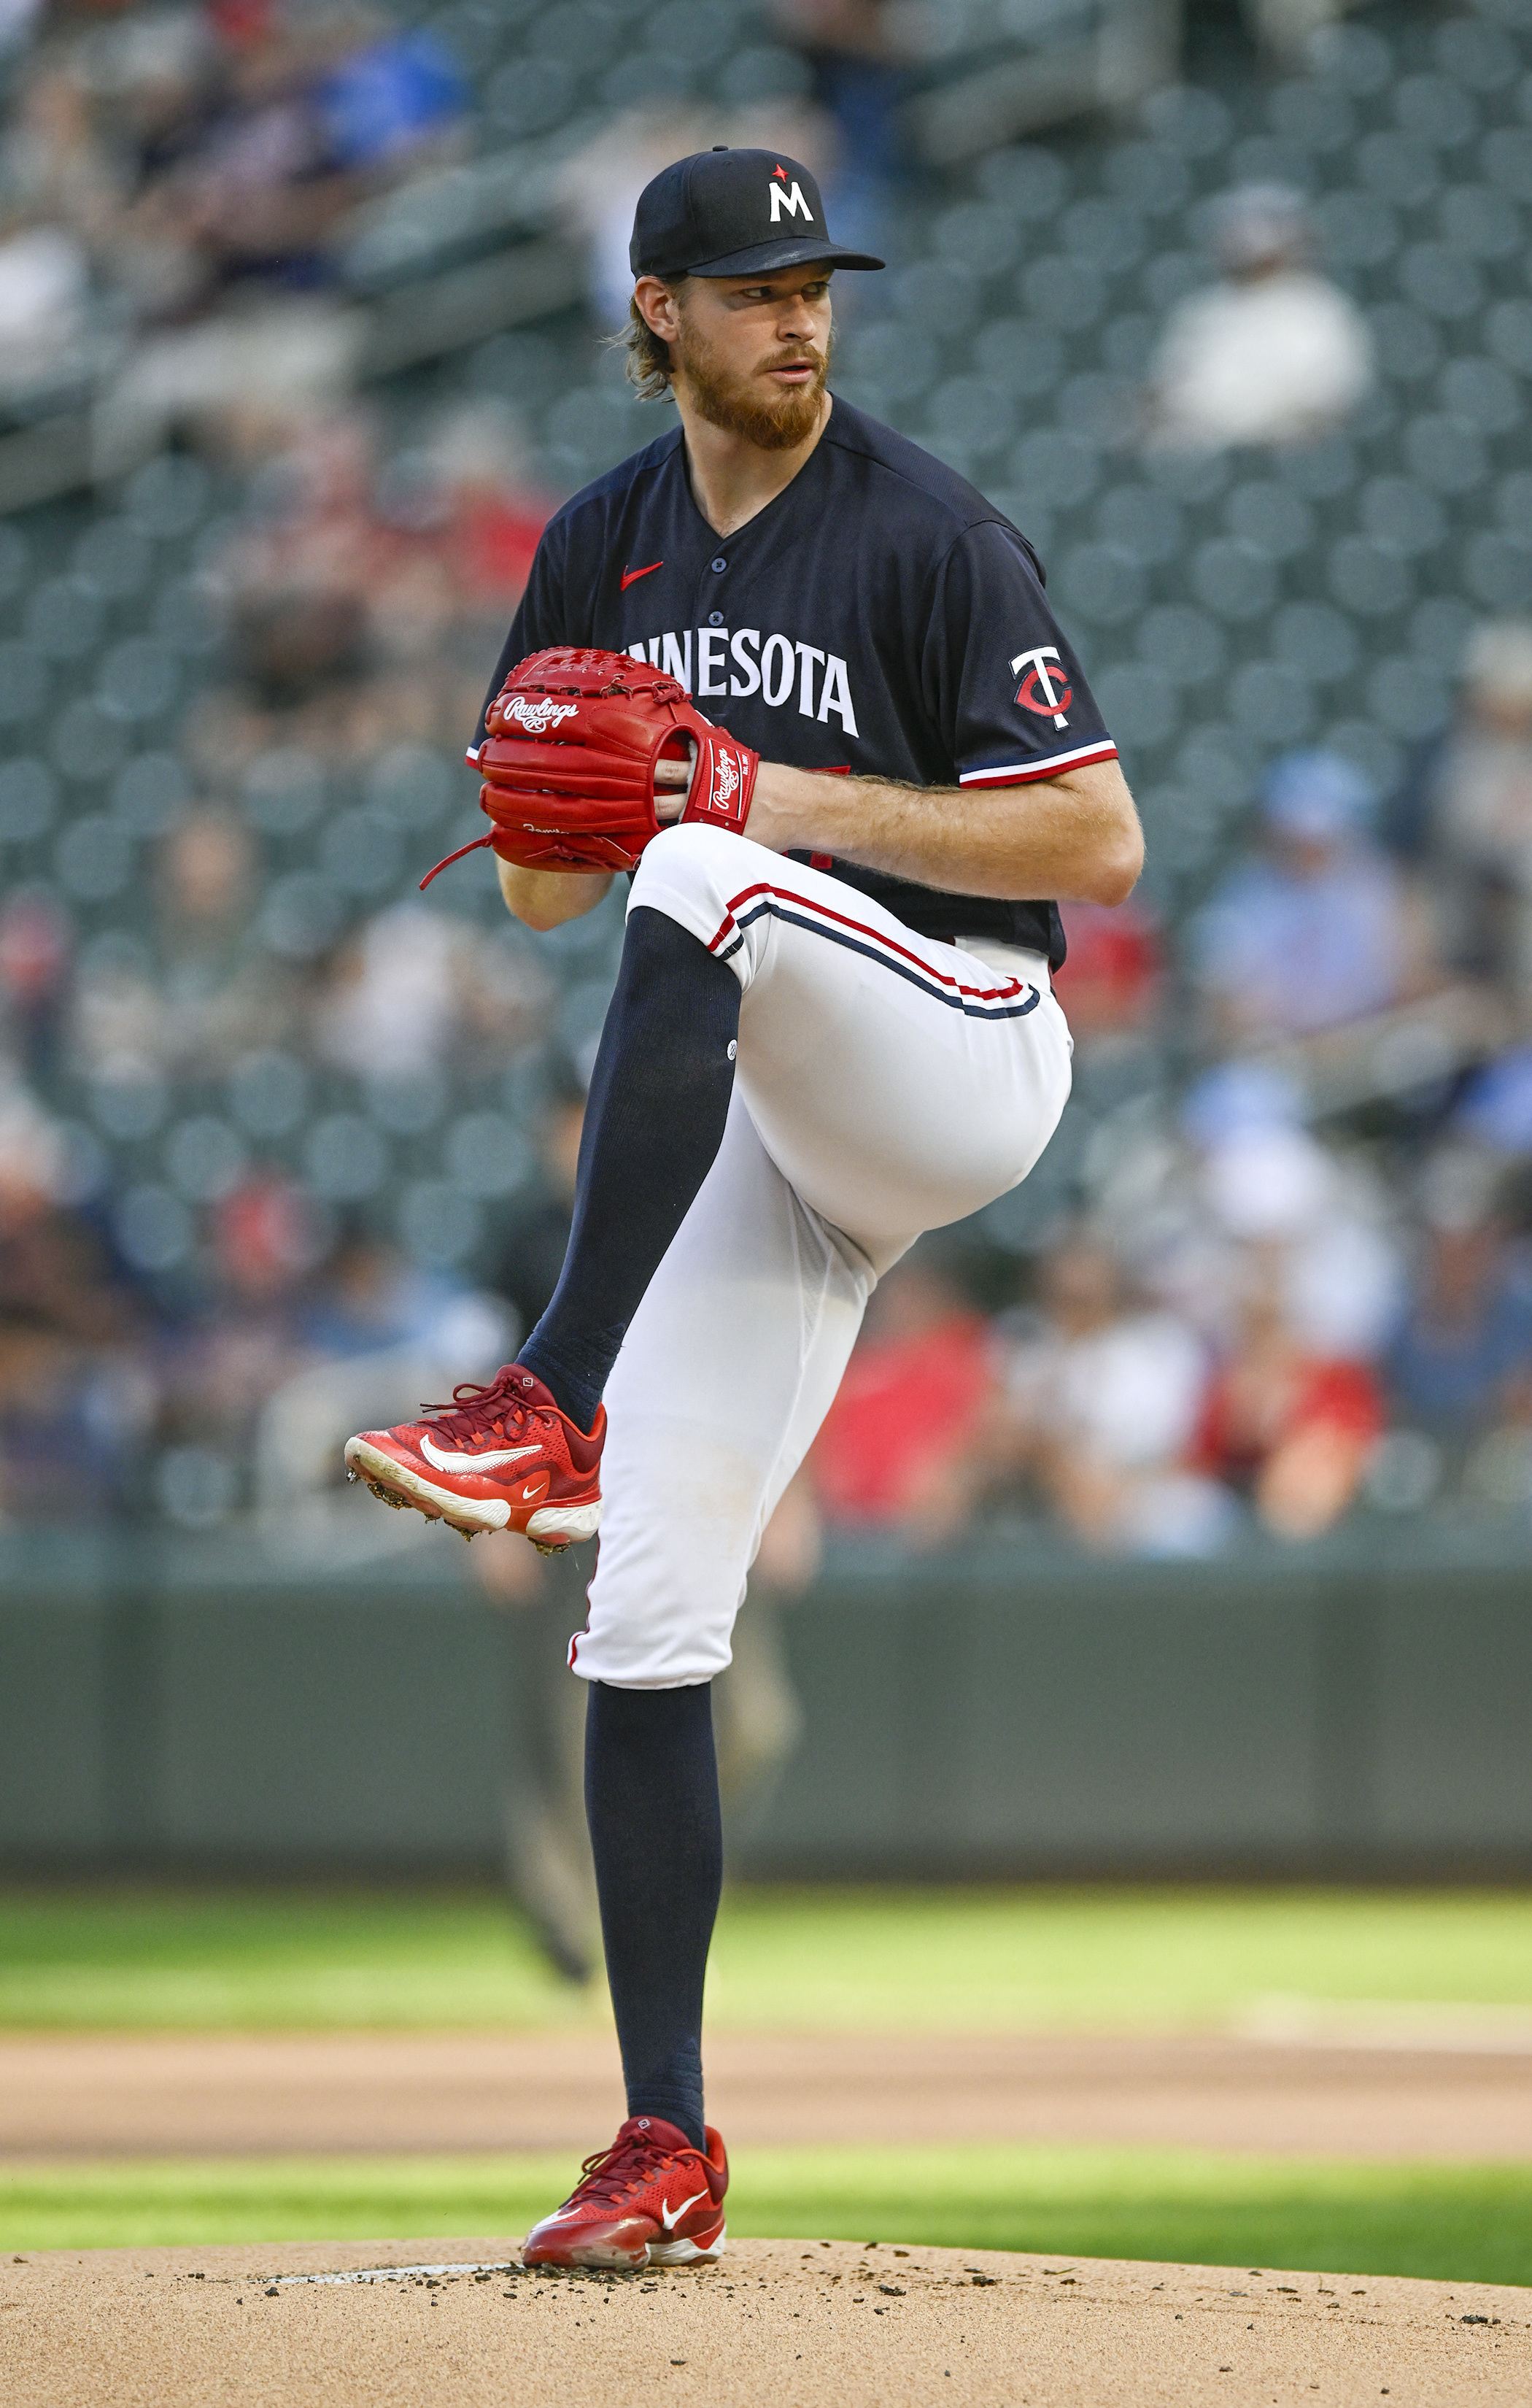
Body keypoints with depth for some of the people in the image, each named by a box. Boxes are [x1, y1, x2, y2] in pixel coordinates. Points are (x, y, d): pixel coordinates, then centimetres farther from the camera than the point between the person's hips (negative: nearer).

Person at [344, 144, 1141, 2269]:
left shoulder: (928, 533, -9)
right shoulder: (600, 549, 9)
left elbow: (1103, 841, -13)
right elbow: (540, 888, 15)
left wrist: (799, 802, -19)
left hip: (962, 1051, -6)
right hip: (752, 1129, 6)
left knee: (697, 884, -37)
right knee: (646, 1631, -4)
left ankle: (550, 1411, -39)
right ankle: (670, 2151, 3)